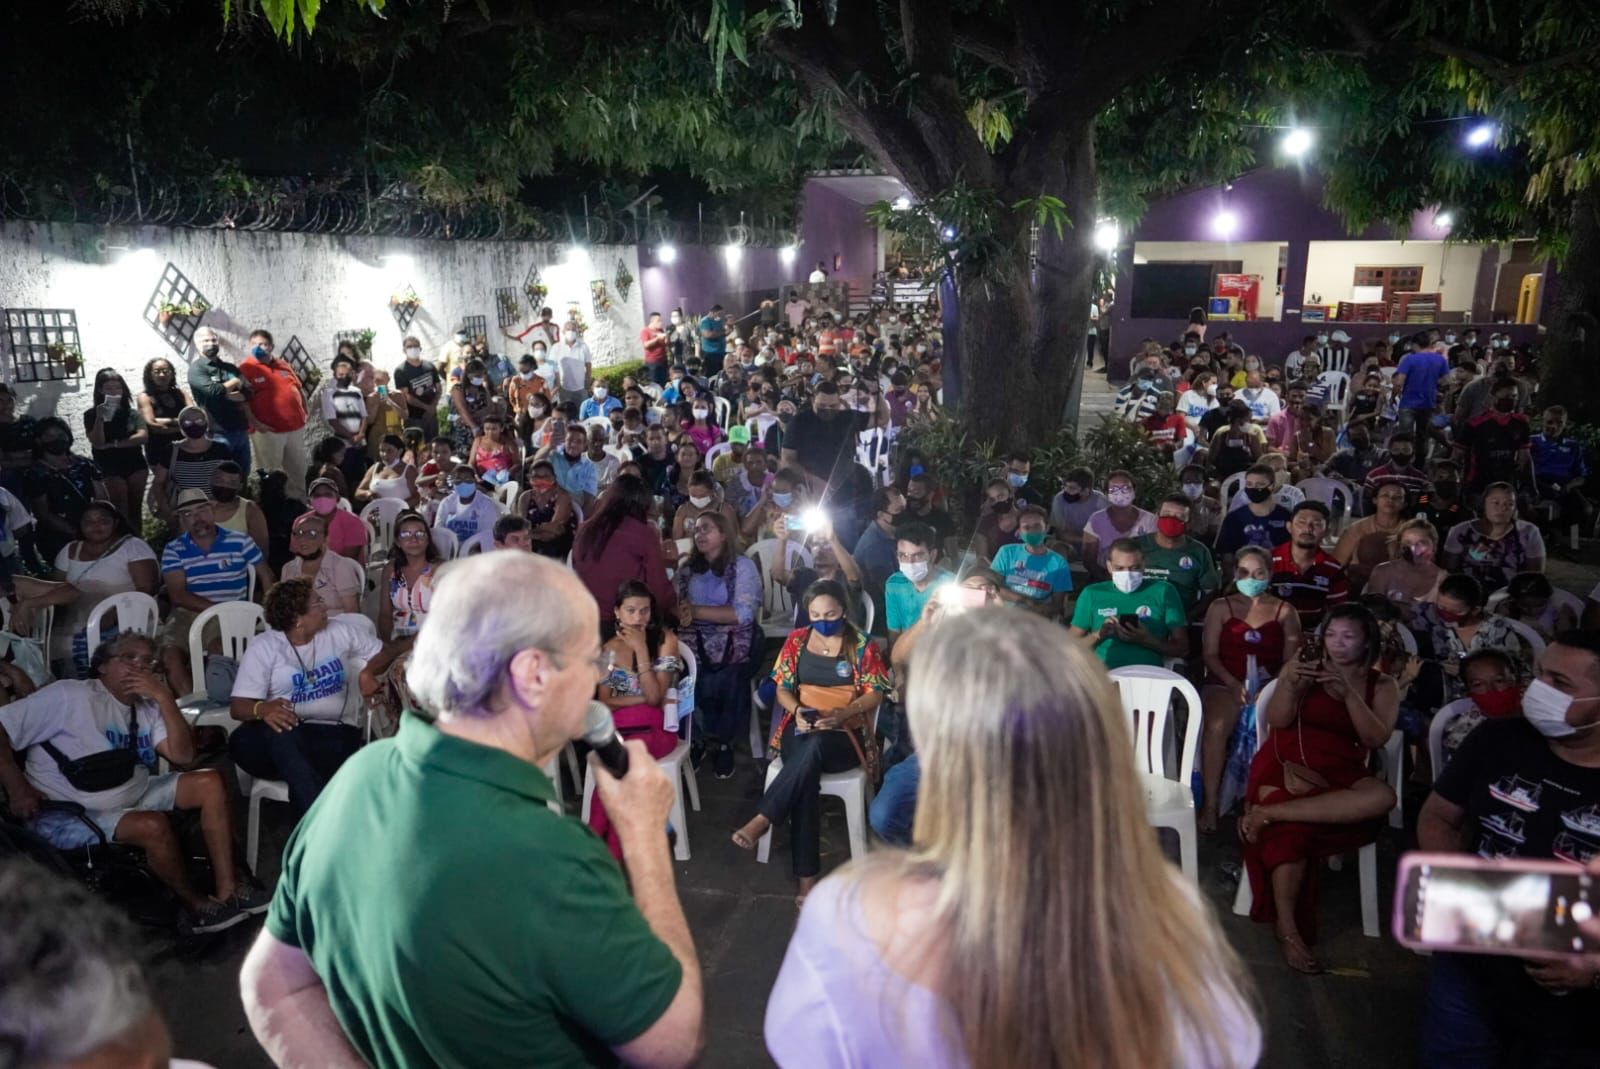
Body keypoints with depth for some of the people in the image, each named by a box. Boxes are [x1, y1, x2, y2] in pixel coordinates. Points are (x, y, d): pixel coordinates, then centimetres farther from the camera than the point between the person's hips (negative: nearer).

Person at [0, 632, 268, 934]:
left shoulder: (146, 708, 10)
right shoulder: (70, 695, -9)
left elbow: (183, 756, -2)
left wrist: (164, 698, -12)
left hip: (134, 796, 8)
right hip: (66, 814, -7)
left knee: (210, 783, -6)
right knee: (153, 825, -32)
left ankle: (226, 891, -11)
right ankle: (196, 906, -9)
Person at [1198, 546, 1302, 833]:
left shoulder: (1284, 611, 13)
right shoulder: (1221, 607, 12)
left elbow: (1292, 660, 5)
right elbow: (1210, 654, 4)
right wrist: (1233, 684, -13)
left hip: (1269, 685, 1)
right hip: (1224, 683, 0)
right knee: (1217, 726, -33)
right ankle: (1210, 804, -26)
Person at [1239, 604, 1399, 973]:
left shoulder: (1382, 686, 12)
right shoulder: (1302, 668, 9)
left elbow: (1376, 739, -4)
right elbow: (1278, 720, -2)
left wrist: (1348, 691, -15)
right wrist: (1290, 684, -21)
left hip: (1339, 774, 2)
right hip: (1288, 765, -2)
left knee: (1383, 796, -33)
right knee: (1290, 828, -34)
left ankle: (1269, 812, -33)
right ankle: (1286, 928, -27)